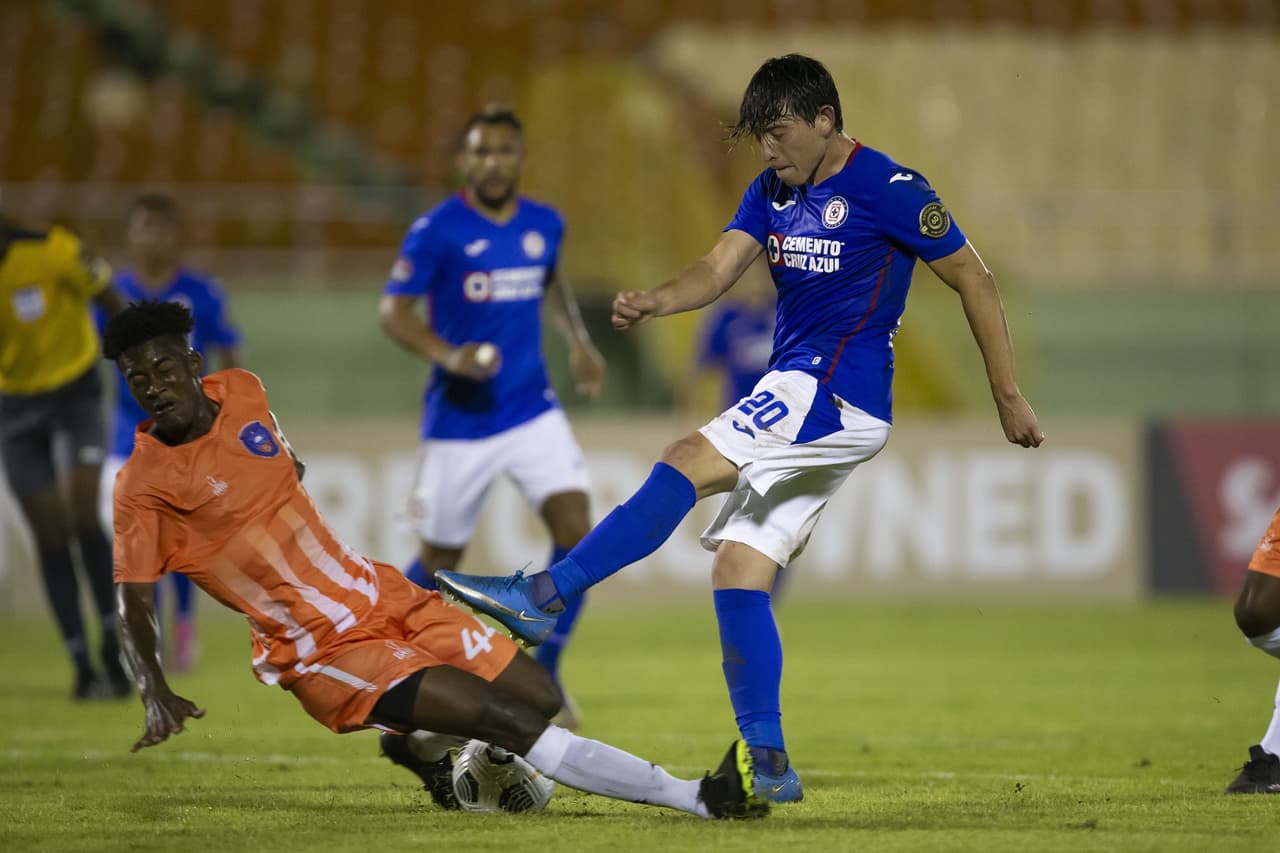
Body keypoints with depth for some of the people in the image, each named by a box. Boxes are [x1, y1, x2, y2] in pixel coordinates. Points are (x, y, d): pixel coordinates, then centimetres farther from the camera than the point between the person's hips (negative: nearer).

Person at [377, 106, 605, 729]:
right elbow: (393, 311, -11)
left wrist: (579, 342, 11)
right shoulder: (436, 231, -11)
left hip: (534, 413, 4)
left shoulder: (545, 225, 4)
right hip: (459, 420, -4)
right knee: (440, 560, 6)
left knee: (575, 530, -14)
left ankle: (544, 675, 0)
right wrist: (448, 356, -27)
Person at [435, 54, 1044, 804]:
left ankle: (545, 596, -24)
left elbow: (974, 280, -3)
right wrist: (655, 302, -20)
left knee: (688, 463, -22)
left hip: (839, 397, -9)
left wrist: (1010, 396, -1)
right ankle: (769, 766, 3)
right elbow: (718, 269, 3)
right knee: (738, 569, 2)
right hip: (796, 398, 9)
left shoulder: (889, 190, -9)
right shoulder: (774, 192, 13)